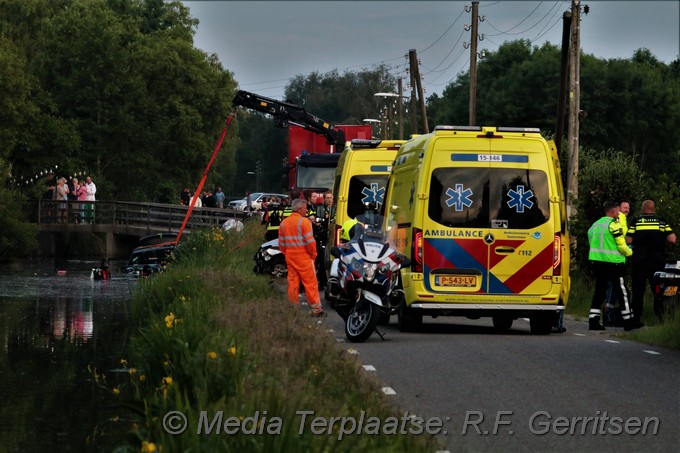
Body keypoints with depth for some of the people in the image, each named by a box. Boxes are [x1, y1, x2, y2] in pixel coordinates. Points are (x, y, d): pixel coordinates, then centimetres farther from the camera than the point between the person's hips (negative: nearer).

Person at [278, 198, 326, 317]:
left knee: (292, 282, 10)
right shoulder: (304, 221, -12)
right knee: (310, 283, -2)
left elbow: (281, 243, 12)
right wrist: (313, 254, -1)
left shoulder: (284, 223, 9)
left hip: (290, 257, 6)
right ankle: (316, 309, -1)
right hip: (304, 258, -6)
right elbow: (310, 241, -15)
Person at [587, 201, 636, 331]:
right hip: (613, 262, -7)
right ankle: (628, 322, 4)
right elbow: (621, 245, -12)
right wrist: (630, 252, 8)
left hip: (596, 261, 7)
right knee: (621, 292, 0)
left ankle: (593, 320, 3)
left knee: (599, 291, 10)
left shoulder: (595, 224, 15)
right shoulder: (613, 224, -9)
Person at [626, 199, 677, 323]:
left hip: (640, 261, -1)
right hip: (658, 260, 1)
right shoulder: (661, 222, 3)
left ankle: (637, 318, 4)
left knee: (638, 290, 5)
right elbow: (672, 240, -6)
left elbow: (628, 240, -5)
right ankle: (660, 316, 0)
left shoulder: (636, 221, 1)